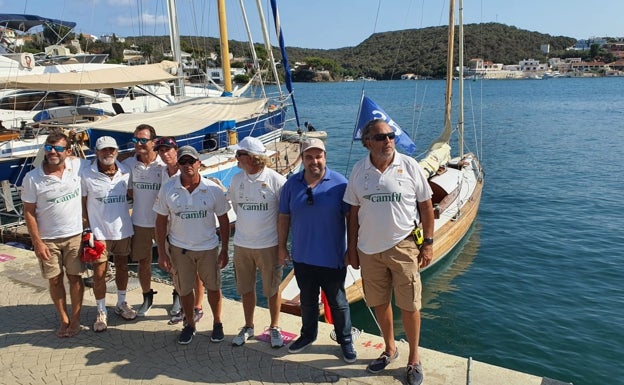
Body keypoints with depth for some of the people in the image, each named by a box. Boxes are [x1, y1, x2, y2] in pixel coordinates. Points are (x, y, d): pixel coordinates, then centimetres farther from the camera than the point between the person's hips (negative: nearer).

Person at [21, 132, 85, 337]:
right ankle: (64, 320, 28)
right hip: (47, 239, 0)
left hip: (75, 235, 1)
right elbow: (29, 212, -6)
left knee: (75, 277, 9)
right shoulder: (32, 178, -10)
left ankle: (76, 318, 26)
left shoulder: (77, 166, -7)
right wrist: (37, 242, -9)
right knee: (55, 280, 11)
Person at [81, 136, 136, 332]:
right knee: (99, 273, 3)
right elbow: (82, 203, -5)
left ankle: (121, 304, 36)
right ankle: (101, 312, 21)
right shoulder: (87, 174, -10)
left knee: (122, 267, 17)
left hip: (123, 230, 3)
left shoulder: (125, 172, -2)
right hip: (99, 232, -3)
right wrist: (87, 229, -8)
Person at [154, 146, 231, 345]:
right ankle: (189, 324, 37)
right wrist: (162, 253, -4)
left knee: (213, 287, 12)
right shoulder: (168, 190, -8)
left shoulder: (213, 189, -10)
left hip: (208, 247, 0)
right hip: (179, 248, 1)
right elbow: (161, 222, -2)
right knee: (184, 289, 14)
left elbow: (224, 220, -3)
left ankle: (217, 323, 34)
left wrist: (224, 251, -4)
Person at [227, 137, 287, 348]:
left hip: (268, 245, -4)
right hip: (241, 245, 4)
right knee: (245, 289, 16)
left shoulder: (275, 179, -13)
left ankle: (274, 328, 29)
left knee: (272, 289, 10)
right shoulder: (236, 179, 1)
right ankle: (248, 327, 35)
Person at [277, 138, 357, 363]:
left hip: (332, 258, -3)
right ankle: (308, 335, 42)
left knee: (338, 303, 12)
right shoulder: (291, 184, -1)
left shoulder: (339, 184, -10)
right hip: (302, 257, 3)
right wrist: (282, 246, 8)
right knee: (307, 301, 21)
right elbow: (284, 217, 7)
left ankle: (345, 341, 31)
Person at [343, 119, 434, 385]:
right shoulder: (359, 170, 0)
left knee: (409, 305, 5)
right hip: (369, 248, 3)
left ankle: (414, 359, 26)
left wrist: (428, 242, -3)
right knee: (379, 303, 15)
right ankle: (390, 349, 38)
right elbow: (353, 212, 6)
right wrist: (352, 249, 6)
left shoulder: (409, 166, -6)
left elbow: (426, 206, 0)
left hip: (402, 246, -2)